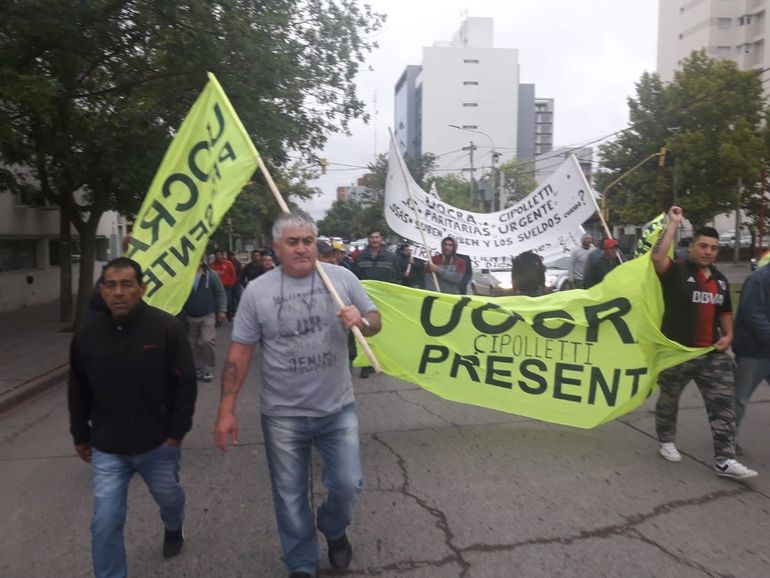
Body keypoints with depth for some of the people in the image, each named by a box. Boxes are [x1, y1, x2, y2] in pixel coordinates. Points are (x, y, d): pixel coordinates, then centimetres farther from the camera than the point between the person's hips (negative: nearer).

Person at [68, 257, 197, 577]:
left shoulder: (166, 327, -17)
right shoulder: (86, 335, -6)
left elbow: (186, 383, -11)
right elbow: (78, 393, 7)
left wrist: (177, 432, -11)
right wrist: (81, 436, 12)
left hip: (158, 444, -1)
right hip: (107, 449, 1)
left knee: (169, 498, 24)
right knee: (105, 523, 0)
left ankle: (174, 528, 58)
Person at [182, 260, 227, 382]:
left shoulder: (211, 275, -7)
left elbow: (220, 293, -3)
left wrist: (222, 310, -9)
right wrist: (181, 314, 2)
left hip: (208, 315, -3)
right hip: (190, 317, 3)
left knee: (207, 342, -12)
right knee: (193, 345, 10)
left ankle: (208, 370, 3)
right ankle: (197, 369, 25)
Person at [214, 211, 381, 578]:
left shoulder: (342, 277, -4)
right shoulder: (257, 291, -7)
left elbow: (375, 322, 5)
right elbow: (239, 354, -4)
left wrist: (361, 321, -19)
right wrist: (226, 410, -6)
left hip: (338, 409, 1)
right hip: (283, 415, 0)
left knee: (347, 484, 5)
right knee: (290, 497, 12)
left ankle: (334, 530, 41)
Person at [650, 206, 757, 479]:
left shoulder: (720, 279, 10)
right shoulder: (676, 271, -10)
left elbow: (725, 311, 21)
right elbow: (657, 257, -31)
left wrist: (728, 334, 4)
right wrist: (673, 223, -24)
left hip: (713, 354, 5)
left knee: (723, 405, 0)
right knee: (669, 400, 12)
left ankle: (725, 460, 5)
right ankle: (666, 441, 33)